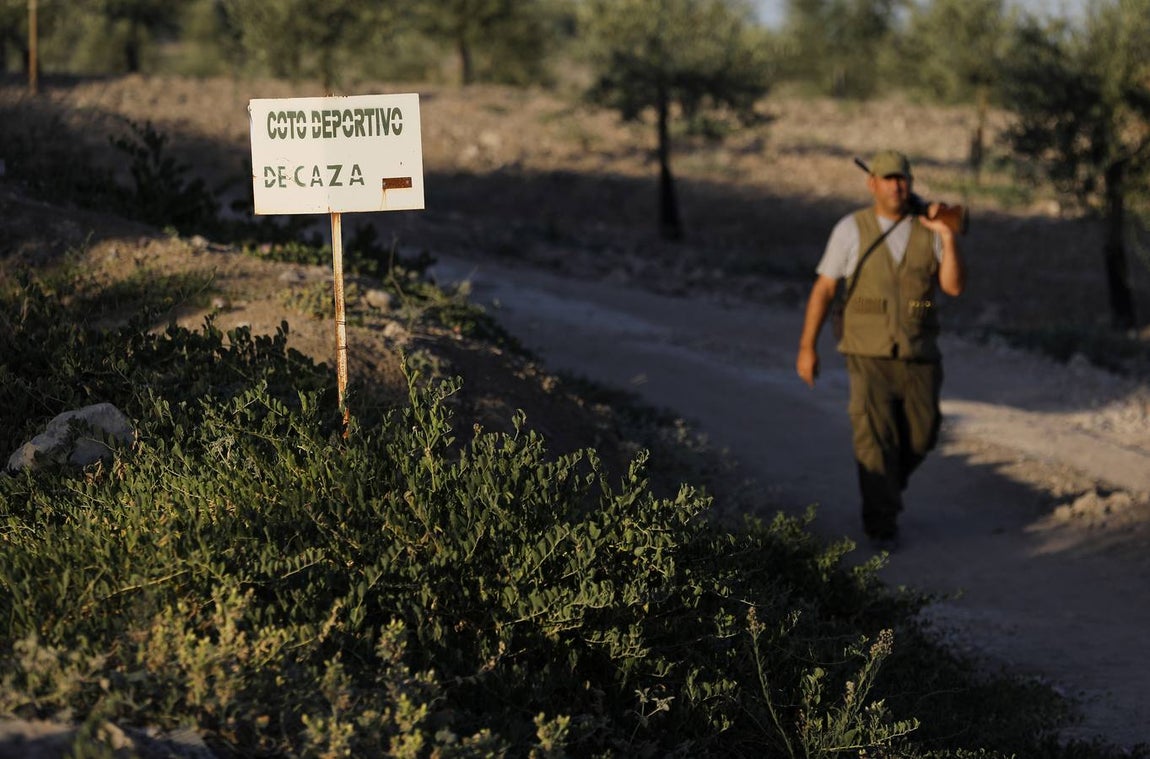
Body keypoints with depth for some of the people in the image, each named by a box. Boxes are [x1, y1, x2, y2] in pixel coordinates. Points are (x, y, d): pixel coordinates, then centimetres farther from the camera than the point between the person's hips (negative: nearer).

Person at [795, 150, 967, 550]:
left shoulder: (929, 229, 1)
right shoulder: (851, 229, -5)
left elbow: (954, 286, -8)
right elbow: (823, 289, -2)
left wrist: (948, 237, -19)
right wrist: (807, 347, -4)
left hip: (919, 355, 3)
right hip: (869, 355, -3)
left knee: (920, 437, 11)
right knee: (875, 438, -11)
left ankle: (887, 485, 40)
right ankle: (882, 525, -2)